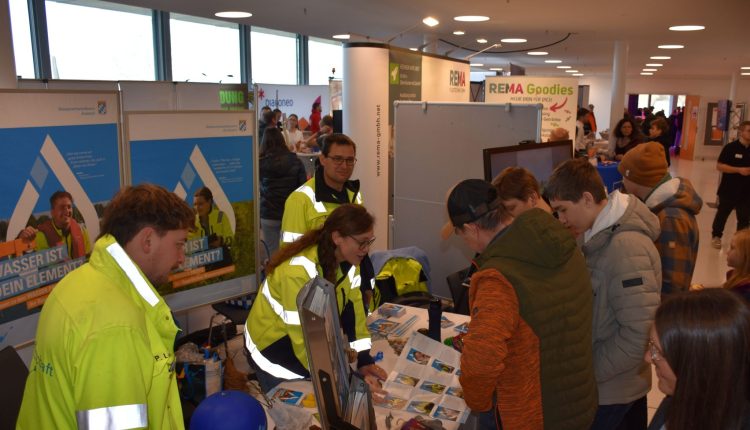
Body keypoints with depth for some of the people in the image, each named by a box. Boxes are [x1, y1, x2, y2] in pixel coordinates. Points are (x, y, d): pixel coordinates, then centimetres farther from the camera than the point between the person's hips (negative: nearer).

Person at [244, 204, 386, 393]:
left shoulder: (347, 261, -12)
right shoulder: (298, 271, -34)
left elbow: (354, 308, -8)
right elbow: (303, 340, -32)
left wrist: (364, 361, -17)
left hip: (315, 335, 7)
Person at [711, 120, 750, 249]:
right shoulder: (730, 147, -10)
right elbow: (719, 166, -13)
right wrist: (739, 170, -21)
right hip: (729, 190, -3)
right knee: (722, 214, 13)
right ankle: (716, 236, 30)